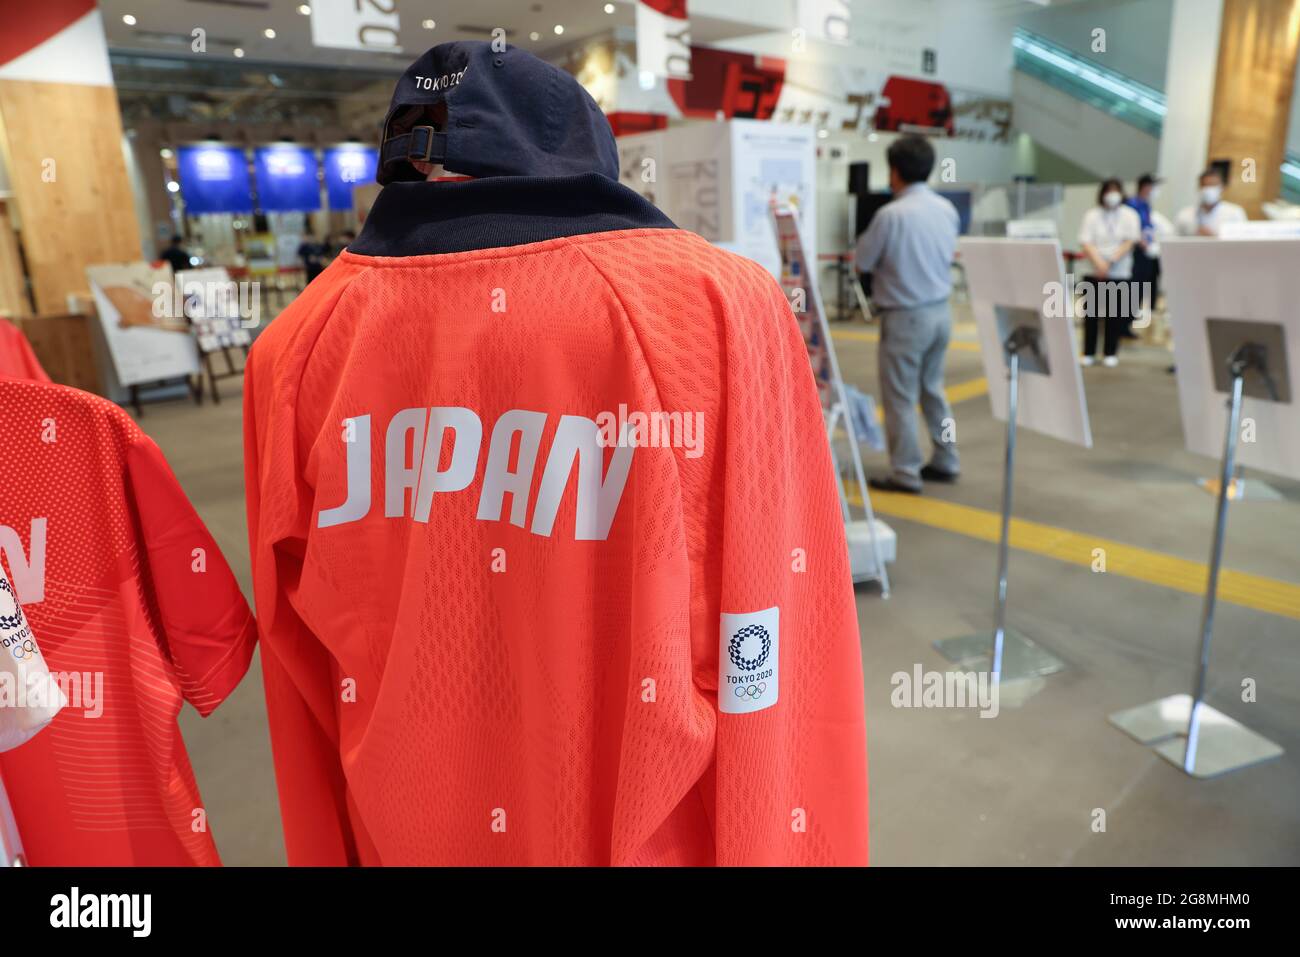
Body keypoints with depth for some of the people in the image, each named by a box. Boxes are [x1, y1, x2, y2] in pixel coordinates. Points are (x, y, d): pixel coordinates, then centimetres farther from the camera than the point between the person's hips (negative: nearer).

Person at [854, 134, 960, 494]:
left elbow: (862, 262, -9)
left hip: (905, 316, -7)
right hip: (940, 310, 7)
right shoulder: (948, 210, 4)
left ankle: (905, 473, 7)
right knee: (932, 387, 20)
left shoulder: (891, 214, -18)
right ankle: (945, 461, 26)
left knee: (900, 397, 2)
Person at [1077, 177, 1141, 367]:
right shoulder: (1092, 215, 6)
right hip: (1093, 271, 0)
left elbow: (1129, 242, -3)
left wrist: (1111, 262, -16)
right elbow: (1086, 242, -4)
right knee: (1091, 312, 1)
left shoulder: (1129, 215, 6)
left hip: (1119, 272, 0)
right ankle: (1088, 353, 9)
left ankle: (1111, 353, 10)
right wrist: (1099, 262, -18)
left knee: (1114, 314, 1)